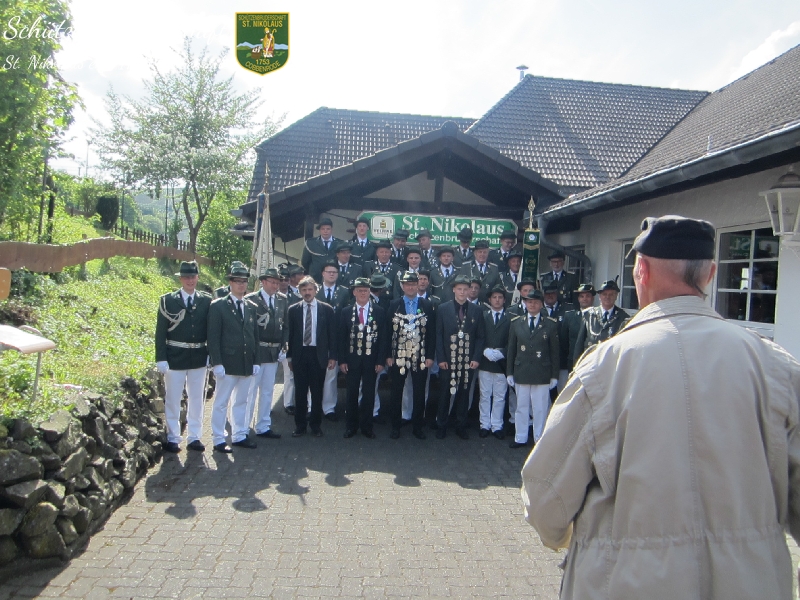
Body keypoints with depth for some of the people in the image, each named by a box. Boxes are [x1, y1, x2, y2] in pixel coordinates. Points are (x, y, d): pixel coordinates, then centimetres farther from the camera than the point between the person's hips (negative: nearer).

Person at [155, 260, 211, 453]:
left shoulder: (206, 301, 2)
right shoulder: (168, 300, -3)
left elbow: (211, 330, 6)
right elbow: (160, 332, -3)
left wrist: (211, 356, 0)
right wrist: (161, 358, -8)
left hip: (199, 358, 2)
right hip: (175, 357, -2)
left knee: (196, 399, 10)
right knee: (173, 400, 6)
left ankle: (194, 437, 21)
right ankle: (172, 439, 18)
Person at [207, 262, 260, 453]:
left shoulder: (251, 307, 11)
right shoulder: (218, 305, -3)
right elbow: (213, 337, -8)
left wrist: (256, 361, 7)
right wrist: (217, 363, -14)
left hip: (247, 363, 5)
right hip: (227, 363, -5)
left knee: (241, 401, 13)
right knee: (221, 402, 2)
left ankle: (239, 436, 22)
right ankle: (218, 440, 11)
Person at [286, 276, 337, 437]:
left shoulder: (326, 309, 2)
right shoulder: (293, 310, 5)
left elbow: (332, 334, 2)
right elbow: (290, 334, 6)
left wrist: (332, 356, -2)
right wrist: (289, 356, 3)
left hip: (319, 355, -1)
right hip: (299, 354, 1)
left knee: (317, 392, 6)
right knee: (300, 392, 6)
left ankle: (316, 424, 19)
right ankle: (300, 425, 18)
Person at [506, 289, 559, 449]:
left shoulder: (551, 324, 1)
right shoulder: (516, 322, 6)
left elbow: (554, 351, 2)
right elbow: (511, 349, 7)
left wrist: (554, 375, 0)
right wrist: (509, 372, 5)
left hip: (542, 374, -2)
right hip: (521, 373, 2)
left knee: (541, 409, 3)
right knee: (521, 407, 9)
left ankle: (540, 440, 15)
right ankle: (520, 438, 20)